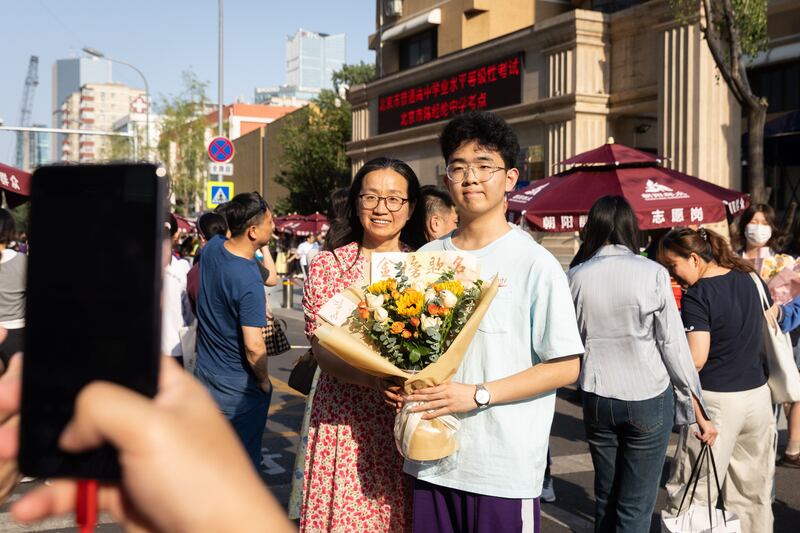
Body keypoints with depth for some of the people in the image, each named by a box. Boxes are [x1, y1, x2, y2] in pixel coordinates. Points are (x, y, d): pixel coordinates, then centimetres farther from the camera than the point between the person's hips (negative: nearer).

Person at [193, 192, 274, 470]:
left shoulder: (212, 247, -5)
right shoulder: (250, 283, -28)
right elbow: (253, 347, -27)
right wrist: (264, 381, -9)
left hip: (204, 374, 7)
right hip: (239, 386, -7)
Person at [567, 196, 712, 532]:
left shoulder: (575, 277, -3)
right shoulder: (653, 273, -8)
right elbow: (674, 345, -7)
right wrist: (697, 410, 0)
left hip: (597, 400, 3)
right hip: (648, 399, -2)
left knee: (605, 499, 17)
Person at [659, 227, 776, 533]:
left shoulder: (696, 297, -17)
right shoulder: (750, 280, 5)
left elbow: (696, 359, -23)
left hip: (717, 401, -7)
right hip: (758, 394, 7)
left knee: (691, 494, 2)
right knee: (753, 490, 17)